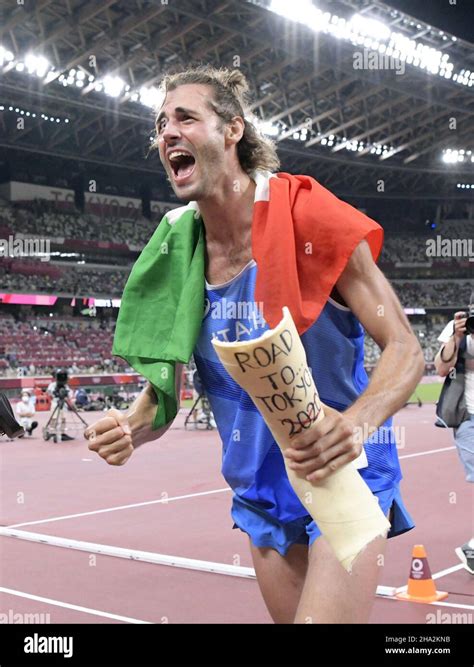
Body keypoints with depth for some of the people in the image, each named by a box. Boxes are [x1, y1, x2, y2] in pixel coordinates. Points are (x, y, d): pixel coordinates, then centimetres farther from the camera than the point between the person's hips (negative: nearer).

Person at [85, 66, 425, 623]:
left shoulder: (308, 218, -17)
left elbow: (404, 349, -16)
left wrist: (356, 423, -36)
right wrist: (130, 428, -17)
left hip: (343, 474, -5)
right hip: (260, 489, 5)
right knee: (290, 615, 17)